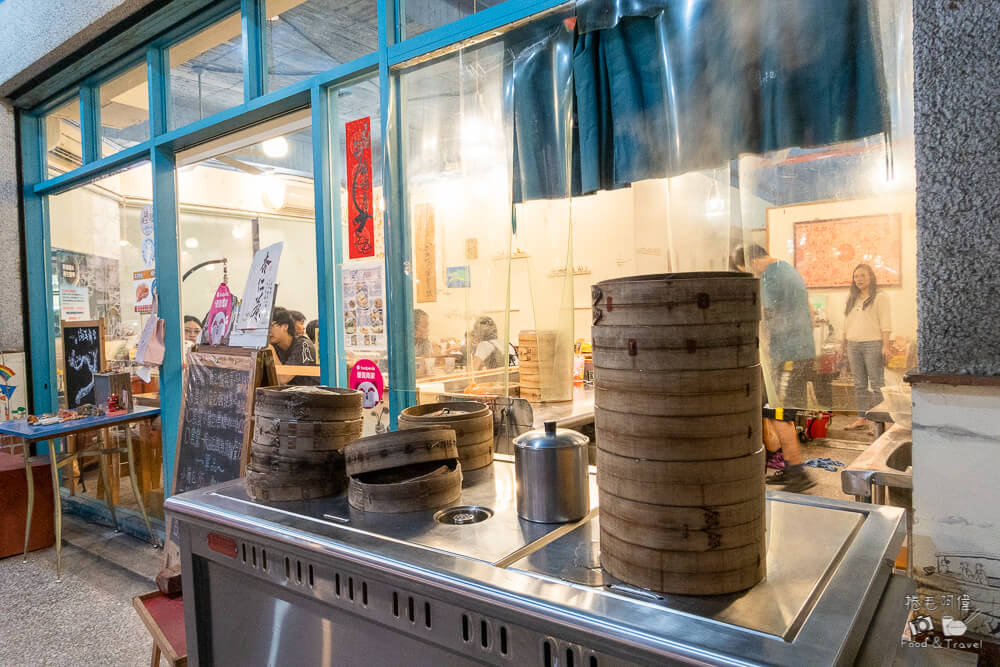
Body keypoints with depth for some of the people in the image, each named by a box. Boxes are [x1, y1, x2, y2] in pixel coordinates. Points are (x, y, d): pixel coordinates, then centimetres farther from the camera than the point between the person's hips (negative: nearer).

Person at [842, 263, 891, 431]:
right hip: (853, 345, 5)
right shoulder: (851, 298, 18)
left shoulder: (880, 297, 2)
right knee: (859, 384, 7)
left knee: (877, 384, -4)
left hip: (873, 344, -5)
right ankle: (861, 419, 11)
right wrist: (845, 345, 14)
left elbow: (885, 323, -5)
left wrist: (885, 345, -13)